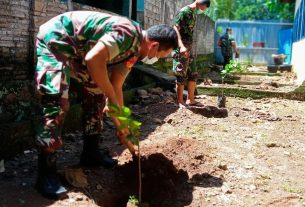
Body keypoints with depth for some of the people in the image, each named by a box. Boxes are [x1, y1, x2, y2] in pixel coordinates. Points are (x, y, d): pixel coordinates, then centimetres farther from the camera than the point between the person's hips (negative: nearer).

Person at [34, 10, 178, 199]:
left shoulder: (133, 52, 7)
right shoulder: (128, 33, -24)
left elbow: (115, 87, 12)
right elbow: (93, 59, -36)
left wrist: (121, 125, 14)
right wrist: (113, 101, -26)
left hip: (76, 52, 10)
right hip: (54, 39, -10)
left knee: (96, 97, 9)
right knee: (57, 102, -19)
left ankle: (91, 152, 20)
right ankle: (46, 172, -14)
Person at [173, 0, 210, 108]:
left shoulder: (193, 14, 15)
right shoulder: (183, 12, -11)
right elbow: (176, 29, -18)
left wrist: (189, 47, 16)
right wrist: (181, 46, -28)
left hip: (188, 49, 9)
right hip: (181, 50, -9)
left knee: (193, 75, 11)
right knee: (181, 77, -3)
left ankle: (190, 100, 21)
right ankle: (180, 102, 6)